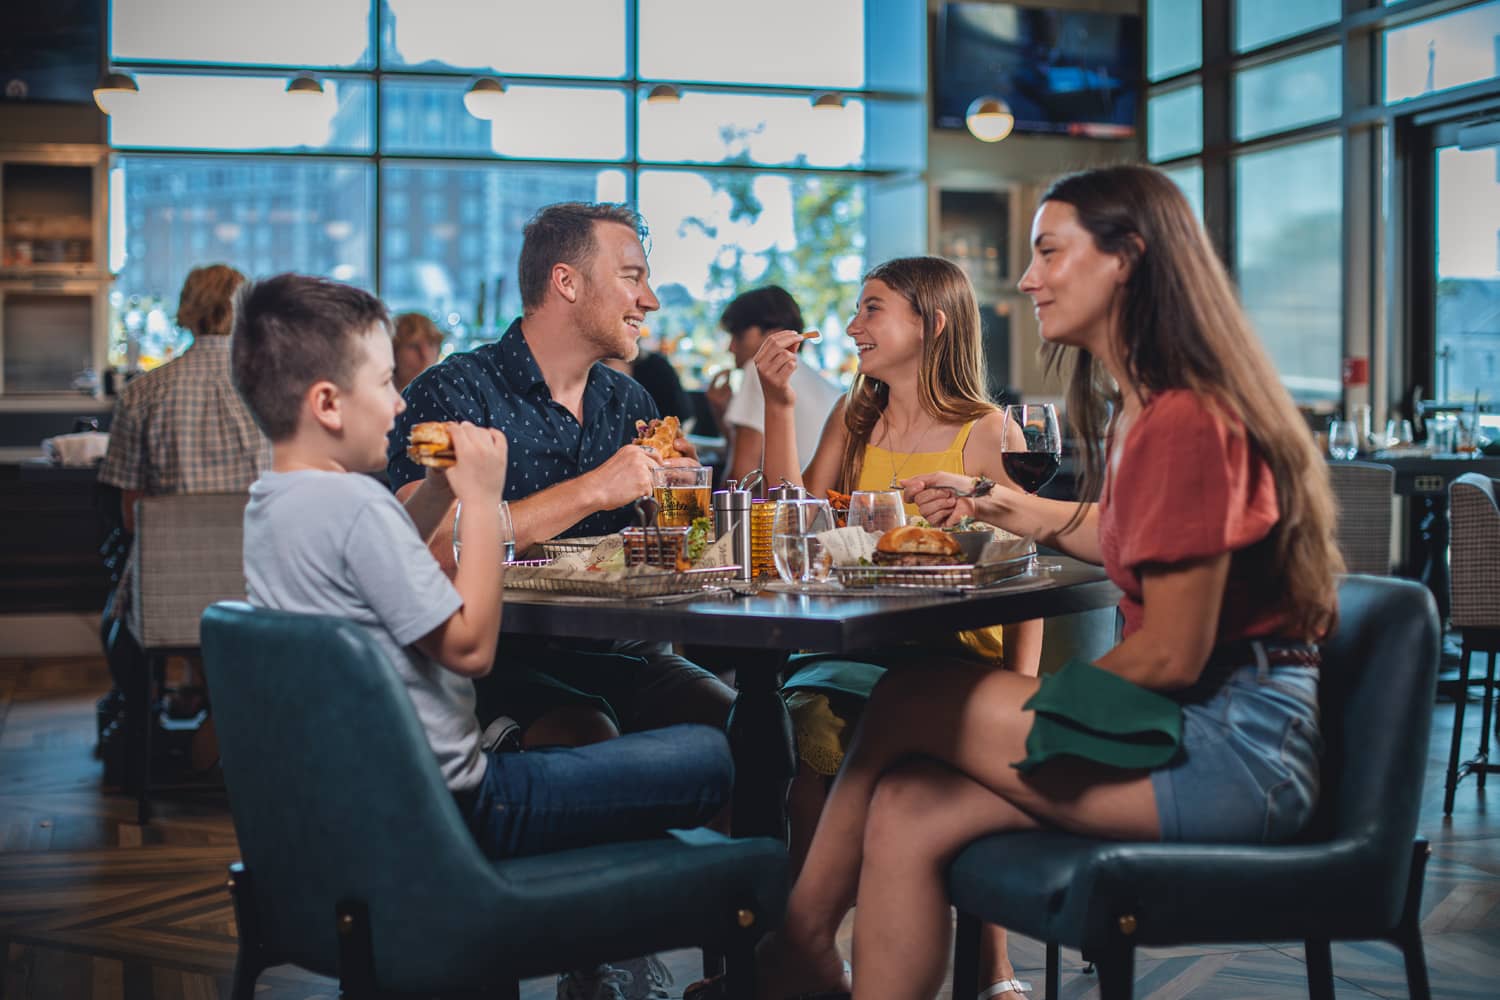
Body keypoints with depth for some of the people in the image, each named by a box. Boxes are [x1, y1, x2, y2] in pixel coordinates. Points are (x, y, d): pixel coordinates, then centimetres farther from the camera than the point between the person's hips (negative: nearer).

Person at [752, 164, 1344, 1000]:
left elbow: (1170, 656, -17)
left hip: (1239, 744, -9)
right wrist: (995, 502, 25)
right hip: (1191, 721, 9)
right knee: (907, 817, -7)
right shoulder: (1139, 407, 13)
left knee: (910, 703, -8)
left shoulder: (1188, 421, -18)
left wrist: (1046, 701, -1)